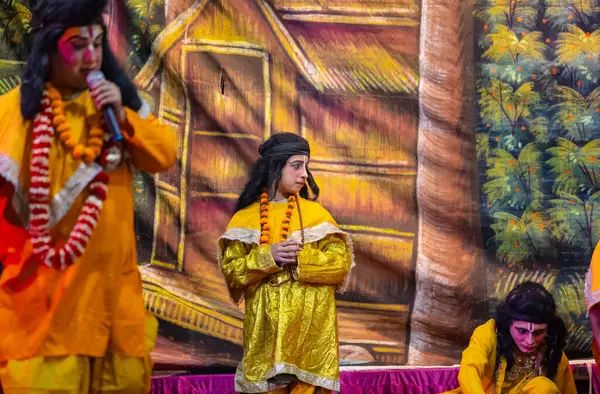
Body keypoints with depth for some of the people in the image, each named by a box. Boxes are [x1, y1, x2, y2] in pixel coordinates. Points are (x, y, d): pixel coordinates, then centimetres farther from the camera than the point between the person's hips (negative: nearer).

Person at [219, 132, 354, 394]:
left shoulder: (316, 213, 5)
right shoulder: (246, 217, 5)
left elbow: (341, 263, -2)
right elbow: (231, 270, -1)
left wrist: (301, 258, -14)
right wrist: (268, 257, -15)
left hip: (310, 325, 0)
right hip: (265, 325, 0)